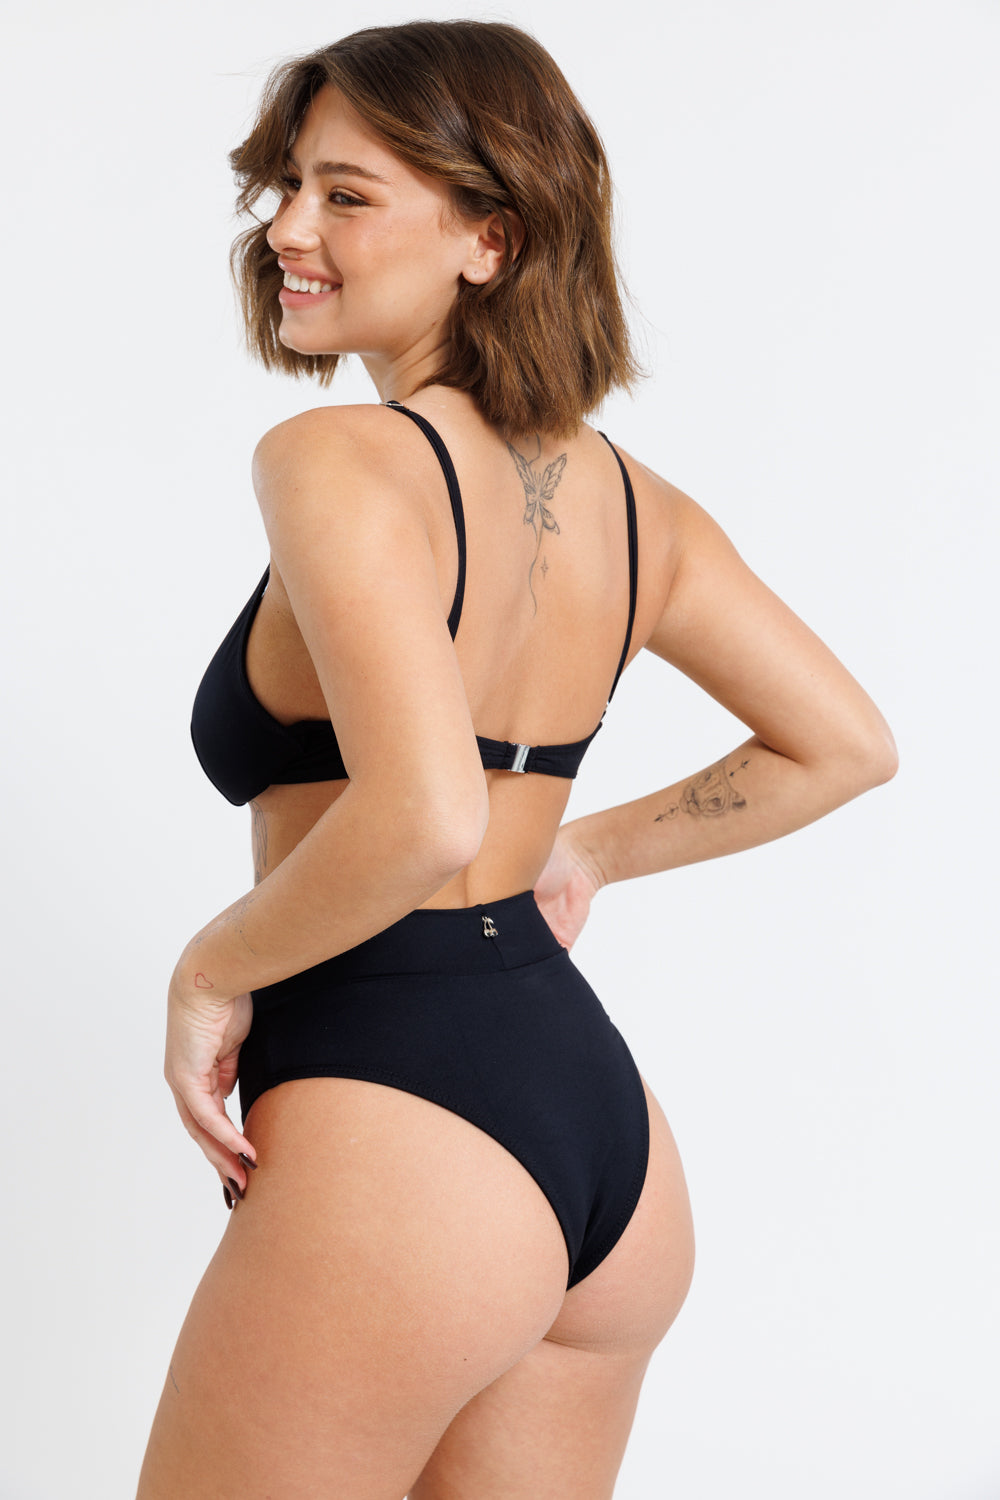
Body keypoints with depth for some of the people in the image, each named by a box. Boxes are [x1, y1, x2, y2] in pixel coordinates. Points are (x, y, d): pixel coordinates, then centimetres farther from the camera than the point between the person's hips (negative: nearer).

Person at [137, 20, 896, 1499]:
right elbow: (846, 745, 17)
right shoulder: (625, 493, 8)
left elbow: (424, 815, -29)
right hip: (603, 1117, 8)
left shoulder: (339, 459, -15)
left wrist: (214, 967, -13)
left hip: (395, 1125, -8)